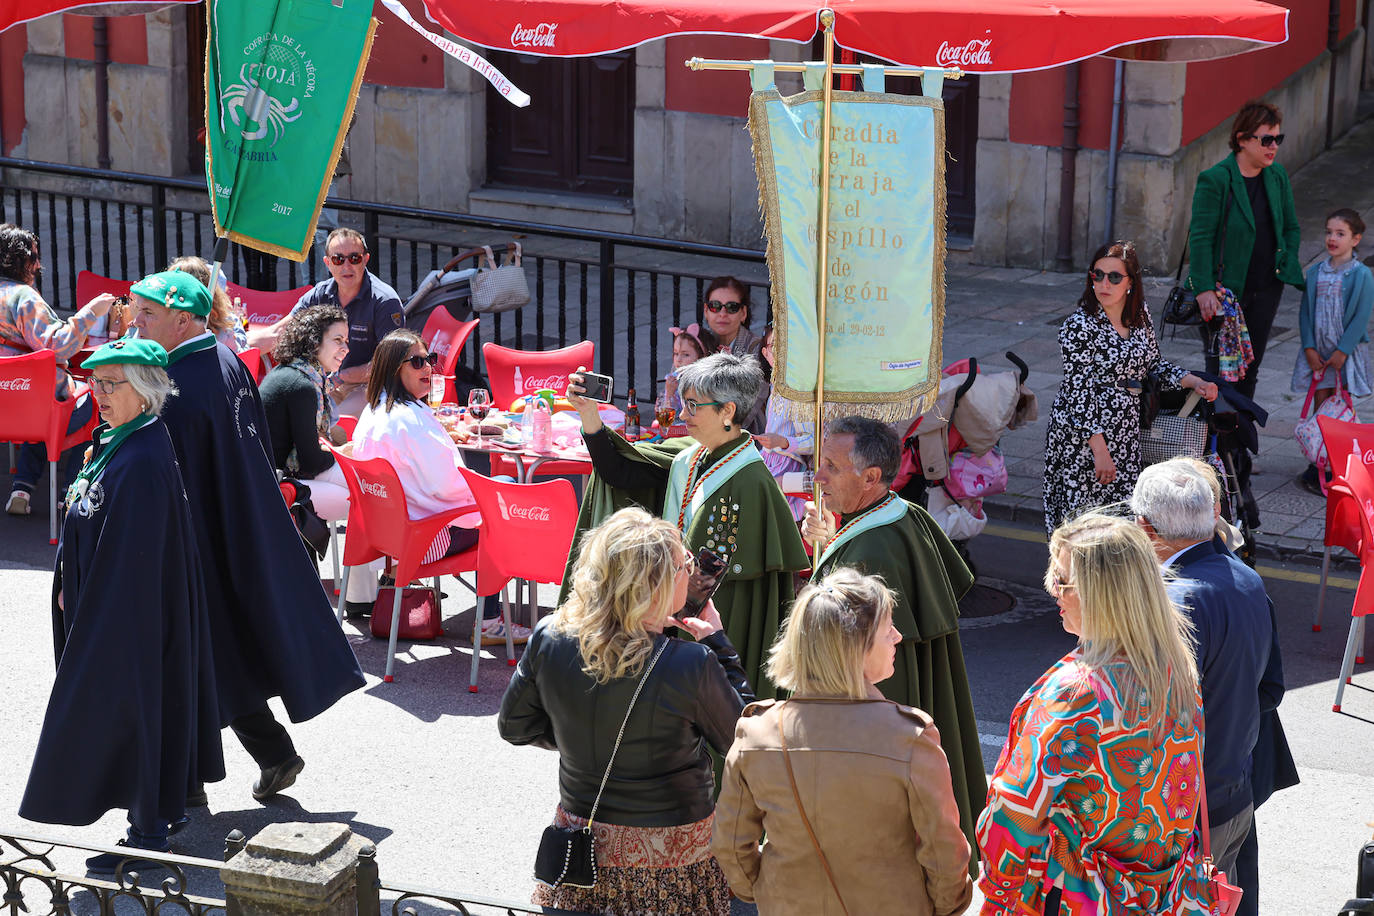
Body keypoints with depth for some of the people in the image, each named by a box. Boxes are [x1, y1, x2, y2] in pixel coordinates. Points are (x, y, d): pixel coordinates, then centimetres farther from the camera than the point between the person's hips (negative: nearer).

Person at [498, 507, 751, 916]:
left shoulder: (549, 640, -14)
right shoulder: (692, 665, -26)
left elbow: (515, 726, 1)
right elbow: (740, 738, -8)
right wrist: (718, 644, -2)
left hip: (580, 834, 4)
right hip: (669, 858, -4)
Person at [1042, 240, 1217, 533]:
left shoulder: (1140, 316, 8)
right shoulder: (1079, 326, -12)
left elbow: (1154, 365, 22)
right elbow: (1078, 392, -15)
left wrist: (1193, 382, 4)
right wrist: (1099, 450, -21)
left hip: (1125, 436, 6)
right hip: (1082, 438, -6)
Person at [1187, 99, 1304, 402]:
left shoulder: (1277, 175, 5)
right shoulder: (1215, 180, -14)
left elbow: (1291, 227, 17)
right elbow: (1200, 237, -17)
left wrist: (1287, 269, 7)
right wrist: (1205, 290, -23)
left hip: (1267, 289, 6)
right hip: (1225, 289, -6)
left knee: (1250, 369, 11)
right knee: (1221, 369, -2)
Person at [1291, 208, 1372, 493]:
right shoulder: (1315, 272, 6)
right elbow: (1305, 311, 7)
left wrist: (1342, 351, -14)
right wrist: (1309, 347, -3)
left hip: (1347, 353, -3)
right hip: (1318, 353, 4)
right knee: (1320, 410, 5)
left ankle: (1336, 469, 4)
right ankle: (1317, 467, 10)